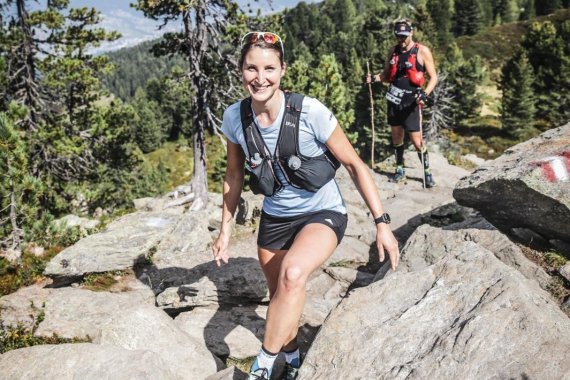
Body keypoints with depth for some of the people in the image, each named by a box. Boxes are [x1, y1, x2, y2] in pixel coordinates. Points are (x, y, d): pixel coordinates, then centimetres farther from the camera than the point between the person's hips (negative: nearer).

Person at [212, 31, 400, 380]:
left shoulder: (311, 112, -23)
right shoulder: (235, 117, -11)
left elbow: (355, 165, -13)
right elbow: (234, 175, 5)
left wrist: (382, 223, -14)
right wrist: (225, 230, 10)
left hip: (323, 214, -4)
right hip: (275, 218, 5)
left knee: (292, 274, -33)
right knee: (281, 296, 17)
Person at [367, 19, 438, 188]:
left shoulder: (422, 51, -7)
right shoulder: (393, 51, 8)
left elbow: (433, 77, -6)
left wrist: (425, 93, -24)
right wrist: (374, 78, -5)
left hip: (411, 101, -5)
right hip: (394, 99, 5)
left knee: (416, 140, -7)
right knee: (397, 136, 11)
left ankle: (427, 172, 7)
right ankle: (400, 169, 25)